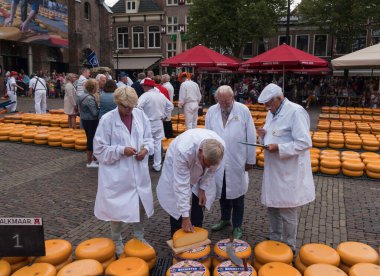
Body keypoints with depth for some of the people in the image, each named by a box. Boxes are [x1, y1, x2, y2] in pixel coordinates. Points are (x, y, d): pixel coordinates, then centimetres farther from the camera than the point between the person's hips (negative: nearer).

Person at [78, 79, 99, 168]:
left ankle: (91, 158, 32)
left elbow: (80, 109, 17)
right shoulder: (90, 98, -22)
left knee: (90, 139, 18)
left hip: (85, 120, 10)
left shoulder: (82, 96, 8)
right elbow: (95, 113, -22)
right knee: (92, 140, 0)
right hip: (91, 121, -10)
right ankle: (89, 162, 8)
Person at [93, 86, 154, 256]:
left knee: (140, 204, 17)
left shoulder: (140, 115, 0)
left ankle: (139, 236, 39)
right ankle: (117, 241, 32)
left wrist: (146, 149, -11)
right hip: (117, 173, -4)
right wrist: (121, 151, -22)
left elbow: (148, 138, 10)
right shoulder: (107, 119, -13)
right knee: (117, 207, 9)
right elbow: (99, 149, -11)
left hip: (138, 171, 4)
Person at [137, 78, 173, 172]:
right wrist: (164, 116, 12)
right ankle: (157, 165, 19)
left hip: (148, 123, -5)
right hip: (159, 123, 5)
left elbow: (138, 107, -28)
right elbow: (170, 106, 15)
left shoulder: (145, 95, -15)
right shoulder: (161, 95, 5)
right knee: (157, 144, 12)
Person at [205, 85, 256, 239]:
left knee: (237, 194, 10)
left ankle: (237, 226, 27)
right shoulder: (211, 112, -1)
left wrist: (250, 160, -3)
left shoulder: (243, 110, -9)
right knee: (221, 192, 18)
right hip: (218, 162, 3)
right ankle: (225, 219, 40)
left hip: (237, 162, -3)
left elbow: (251, 137, -5)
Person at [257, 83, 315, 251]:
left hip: (289, 172, -8)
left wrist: (279, 148, -25)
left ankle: (288, 246, 25)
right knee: (272, 206, 19)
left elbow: (305, 142, -20)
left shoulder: (296, 112, -16)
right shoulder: (272, 113, 9)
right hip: (273, 169, 8)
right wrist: (264, 135, -3)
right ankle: (275, 238, 38)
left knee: (287, 211, 5)